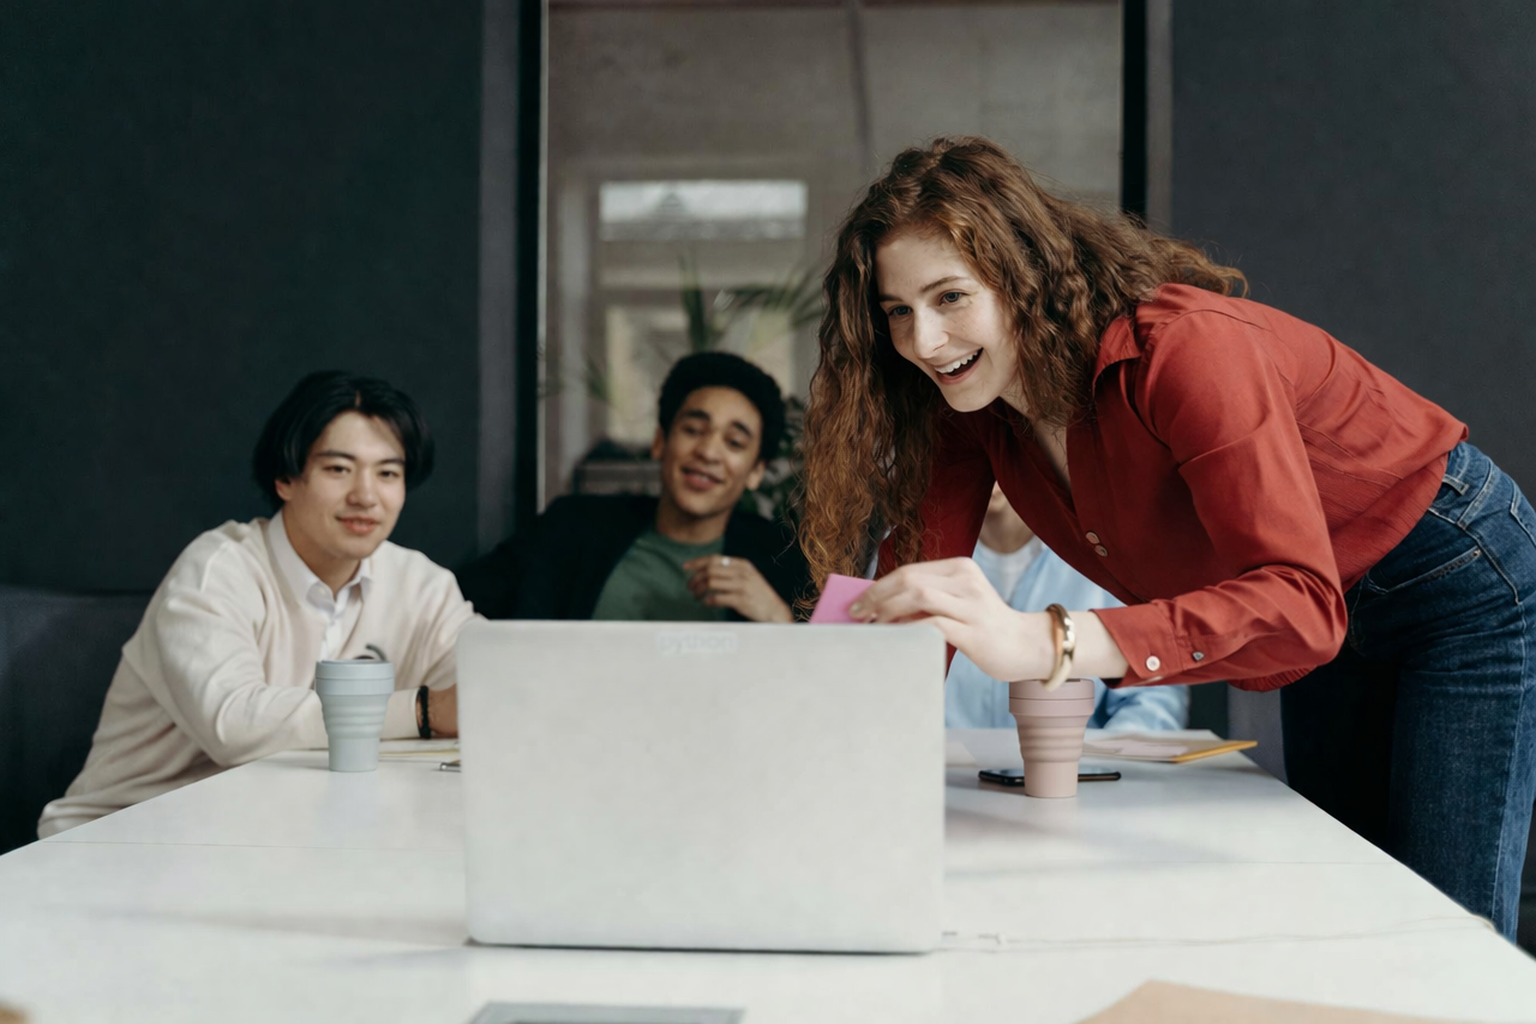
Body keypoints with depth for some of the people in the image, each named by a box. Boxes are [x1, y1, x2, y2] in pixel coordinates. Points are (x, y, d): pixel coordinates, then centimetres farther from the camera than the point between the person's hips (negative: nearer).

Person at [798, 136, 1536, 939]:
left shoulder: (1185, 348, -35)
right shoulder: (968, 400, -13)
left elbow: (1301, 604, -46)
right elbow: (915, 593, -14)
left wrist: (1045, 644, -59)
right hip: (1335, 620, 7)